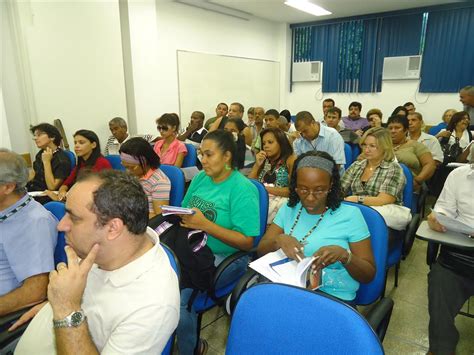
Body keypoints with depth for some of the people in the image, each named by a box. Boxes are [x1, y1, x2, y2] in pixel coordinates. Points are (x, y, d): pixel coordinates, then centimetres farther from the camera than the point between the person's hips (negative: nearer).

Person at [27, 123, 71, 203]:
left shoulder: (62, 159, -18)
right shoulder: (41, 153, 8)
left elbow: (52, 187, -20)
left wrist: (46, 162, -21)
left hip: (44, 197, -8)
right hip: (30, 190, 8)